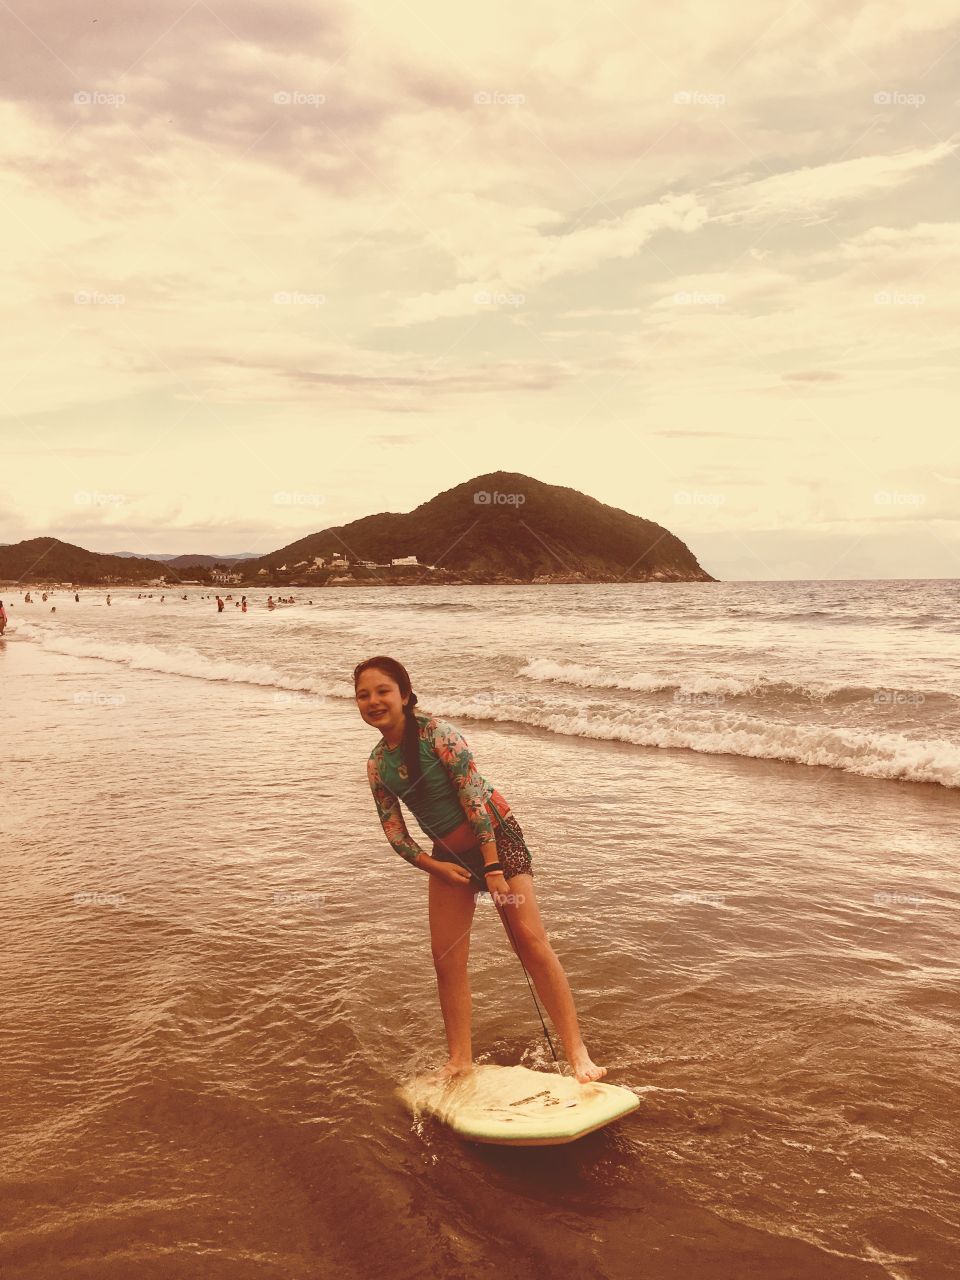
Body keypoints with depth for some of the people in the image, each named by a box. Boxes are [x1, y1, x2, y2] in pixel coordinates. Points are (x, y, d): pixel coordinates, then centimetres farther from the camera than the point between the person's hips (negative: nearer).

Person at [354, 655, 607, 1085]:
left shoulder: (435, 732, -19)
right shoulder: (377, 763, 1)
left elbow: (474, 794, -22)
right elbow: (393, 829, 5)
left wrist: (492, 868, -24)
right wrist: (431, 865, -10)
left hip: (495, 837, -6)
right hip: (448, 855, 6)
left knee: (530, 940, -13)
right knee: (446, 955, 2)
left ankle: (577, 1053, -7)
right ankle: (460, 1059, 15)